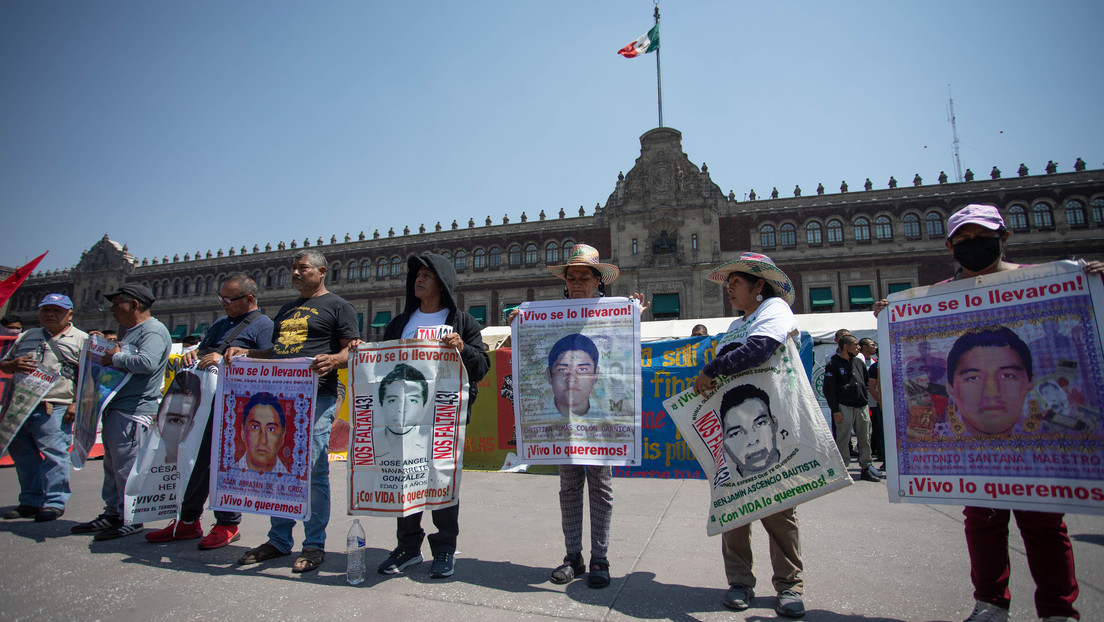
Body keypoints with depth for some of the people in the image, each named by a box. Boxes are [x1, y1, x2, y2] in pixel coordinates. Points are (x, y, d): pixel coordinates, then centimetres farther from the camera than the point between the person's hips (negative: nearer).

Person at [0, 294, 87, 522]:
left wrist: (77, 403, -14)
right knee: (22, 454, 11)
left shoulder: (81, 340, 2)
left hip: (55, 409, -6)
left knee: (54, 455, -8)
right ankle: (30, 502, 23)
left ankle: (54, 502, 1)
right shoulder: (26, 337, 20)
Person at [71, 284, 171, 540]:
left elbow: (147, 362, -30)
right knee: (112, 464, 17)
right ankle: (112, 514, 28)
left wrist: (115, 358, -16)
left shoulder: (154, 331, -14)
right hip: (115, 408, 11)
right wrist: (105, 348, 12)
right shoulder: (132, 332, 21)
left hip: (134, 411, -11)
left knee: (126, 467, -4)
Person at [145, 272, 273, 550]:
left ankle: (228, 525, 12)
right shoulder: (221, 324, 22)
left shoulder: (263, 325, -6)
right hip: (206, 402, 8)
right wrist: (193, 355, 4)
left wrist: (224, 360, -21)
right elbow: (203, 351, 28)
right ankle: (188, 521, 26)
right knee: (196, 459, 13)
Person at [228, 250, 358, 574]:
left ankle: (314, 545, 6)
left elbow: (352, 350, -4)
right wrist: (245, 352, 13)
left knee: (313, 471, -5)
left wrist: (333, 359, -24)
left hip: (317, 396, -7)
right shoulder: (286, 309, 24)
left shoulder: (337, 306, 3)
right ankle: (279, 540, 23)